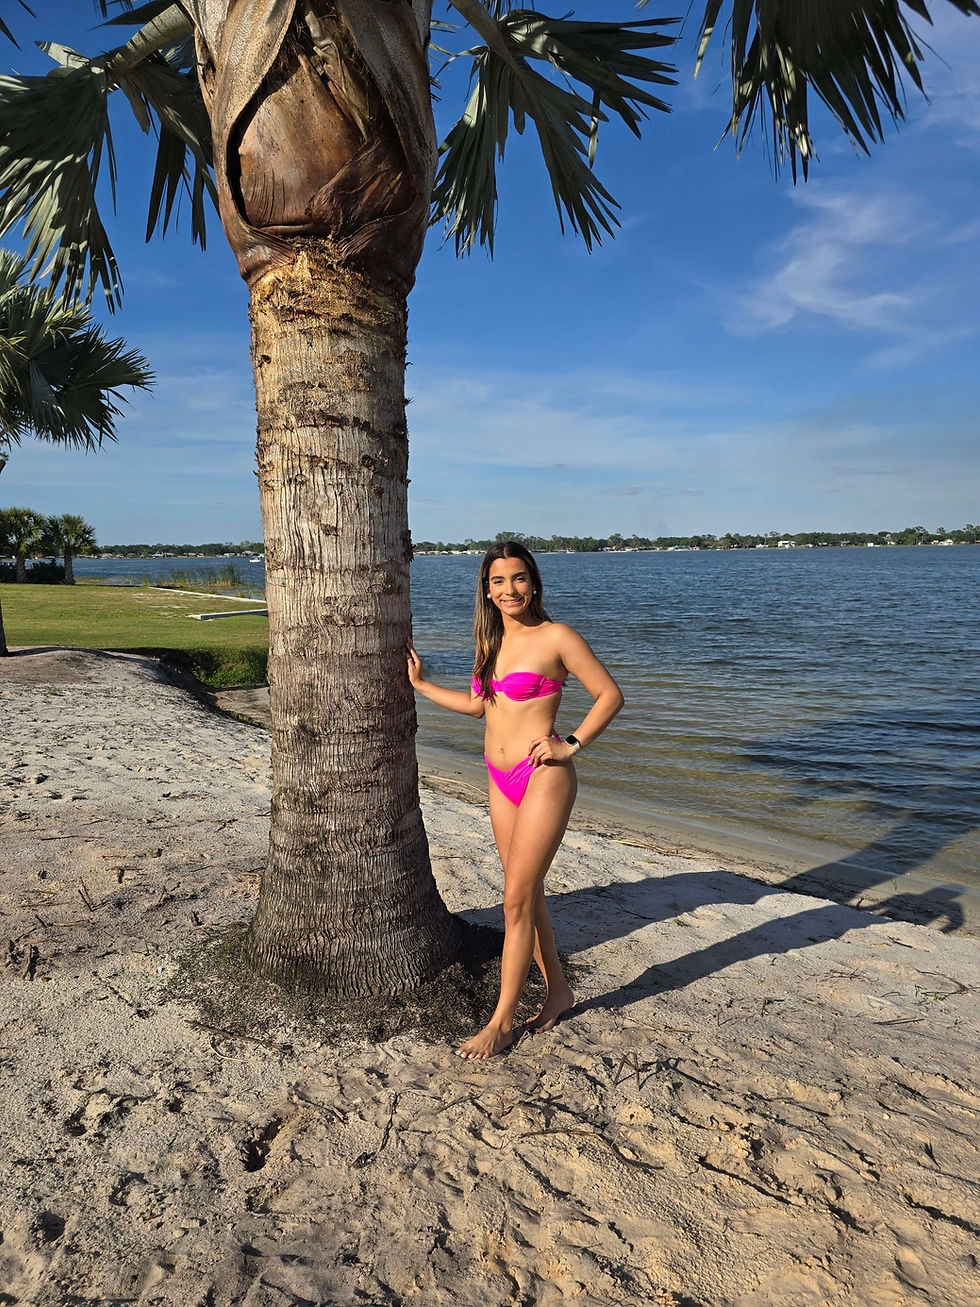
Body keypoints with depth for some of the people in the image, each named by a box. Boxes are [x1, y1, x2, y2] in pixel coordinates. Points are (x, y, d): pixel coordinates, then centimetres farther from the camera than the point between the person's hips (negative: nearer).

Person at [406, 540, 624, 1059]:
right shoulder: (491, 641, 9)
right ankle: (558, 990, 34)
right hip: (502, 782, 7)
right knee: (528, 895, 15)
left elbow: (610, 695, -5)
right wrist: (420, 684, 21)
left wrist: (571, 744, -12)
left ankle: (502, 1021, 13)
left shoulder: (556, 637, -10)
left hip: (544, 778, -7)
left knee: (516, 901, -1)